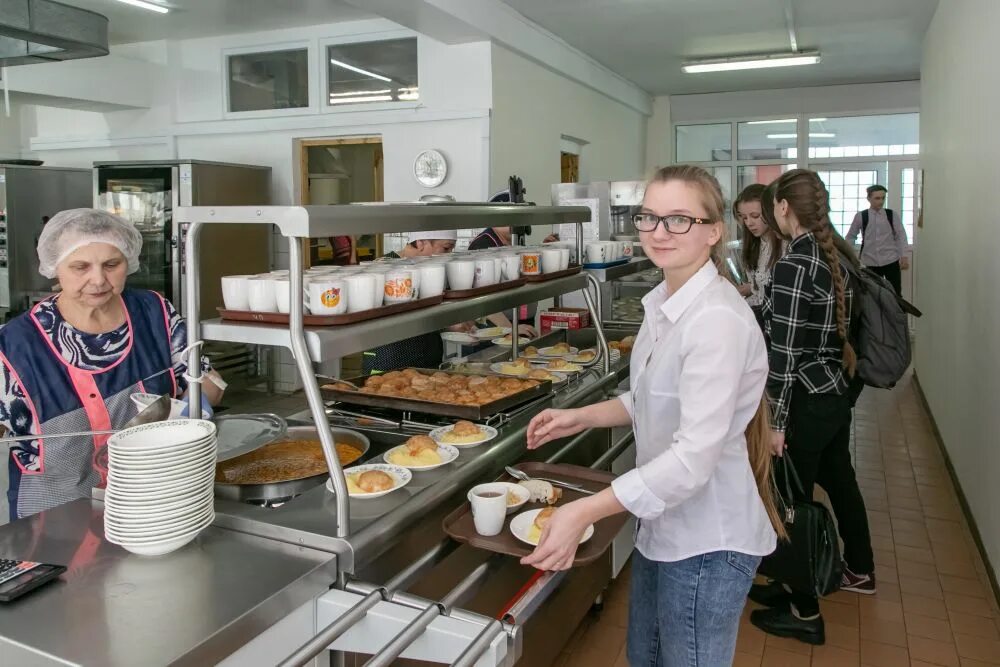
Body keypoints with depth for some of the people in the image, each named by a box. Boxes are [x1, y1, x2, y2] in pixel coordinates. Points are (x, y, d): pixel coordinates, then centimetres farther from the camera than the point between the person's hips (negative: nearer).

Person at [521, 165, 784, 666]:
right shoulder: (663, 303, 3)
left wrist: (585, 511, -34)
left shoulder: (717, 320, -26)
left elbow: (695, 455, -31)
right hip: (663, 524, 9)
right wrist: (580, 417, 4)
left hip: (706, 542, -9)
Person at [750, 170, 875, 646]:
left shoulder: (793, 265, -21)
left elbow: (784, 351, -21)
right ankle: (860, 571, 48)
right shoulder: (834, 258, 5)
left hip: (808, 401, -9)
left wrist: (776, 421, -16)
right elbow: (834, 329, 11)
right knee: (839, 482, 26)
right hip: (836, 393, 9)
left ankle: (804, 613, 18)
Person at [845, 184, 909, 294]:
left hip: (891, 261, 0)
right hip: (871, 263, 0)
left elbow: (901, 236, 2)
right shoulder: (860, 216, -1)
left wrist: (904, 256, -6)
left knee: (895, 294, 0)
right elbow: (851, 237, 8)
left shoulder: (892, 215, 0)